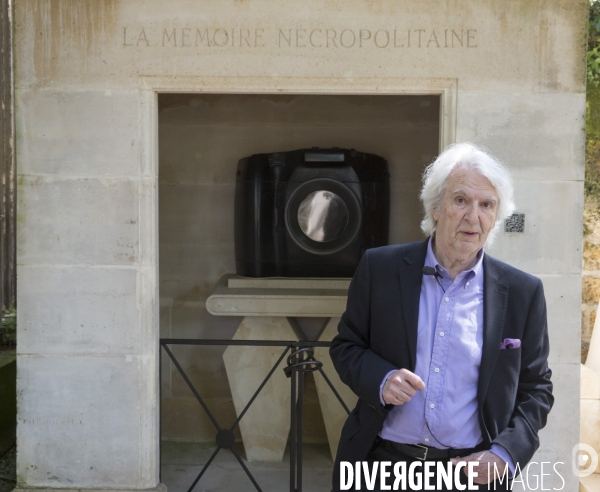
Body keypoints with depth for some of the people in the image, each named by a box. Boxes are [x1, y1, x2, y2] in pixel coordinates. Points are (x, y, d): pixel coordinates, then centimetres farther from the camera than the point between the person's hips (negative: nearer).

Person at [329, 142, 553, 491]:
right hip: (381, 463, 0)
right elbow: (346, 346, 5)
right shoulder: (380, 268, -3)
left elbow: (535, 388, 5)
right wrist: (380, 380, -15)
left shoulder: (523, 293, -2)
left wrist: (505, 455, -9)